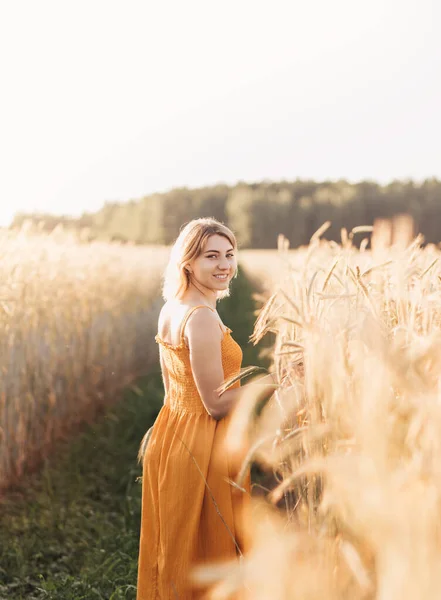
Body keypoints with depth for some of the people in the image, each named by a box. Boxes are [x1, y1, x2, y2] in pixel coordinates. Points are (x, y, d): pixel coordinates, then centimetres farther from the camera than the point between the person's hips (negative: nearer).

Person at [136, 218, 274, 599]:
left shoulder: (171, 309, 7)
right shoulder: (202, 317, -21)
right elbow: (217, 404, -20)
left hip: (171, 436, 9)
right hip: (202, 450, -9)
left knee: (175, 554, 20)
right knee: (210, 558, 4)